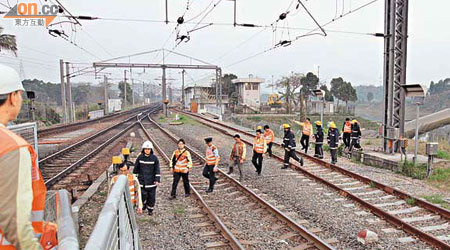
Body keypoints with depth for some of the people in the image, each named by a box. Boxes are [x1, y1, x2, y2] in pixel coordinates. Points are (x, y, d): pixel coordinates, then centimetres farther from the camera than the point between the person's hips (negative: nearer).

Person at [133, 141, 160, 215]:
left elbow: (157, 170, -3)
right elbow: (136, 168, 8)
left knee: (151, 196, 6)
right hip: (142, 180, 0)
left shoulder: (154, 158, -5)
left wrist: (157, 180, -8)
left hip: (151, 181, 0)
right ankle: (144, 203, 25)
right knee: (143, 194, -7)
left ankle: (150, 209, 25)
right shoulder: (140, 157, -1)